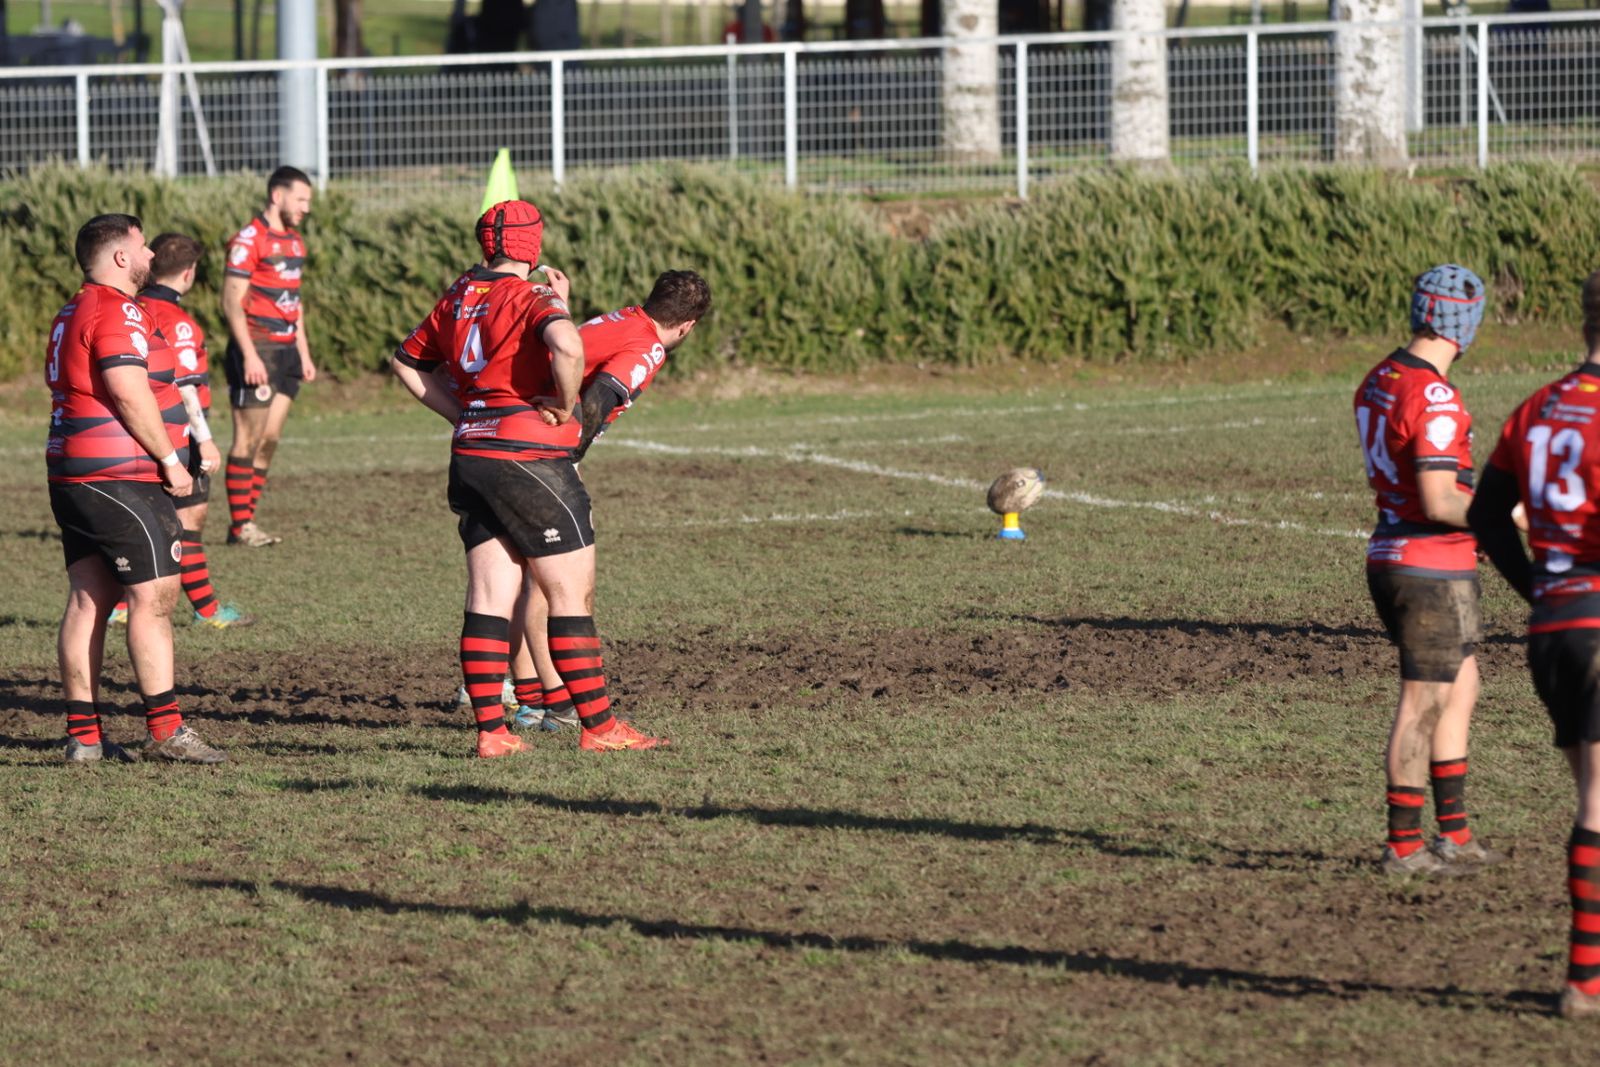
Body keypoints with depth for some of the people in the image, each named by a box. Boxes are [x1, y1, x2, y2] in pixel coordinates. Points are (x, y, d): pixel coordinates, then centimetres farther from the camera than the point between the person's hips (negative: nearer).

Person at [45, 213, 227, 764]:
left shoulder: (72, 313, 18)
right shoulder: (117, 312, -13)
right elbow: (128, 391, -21)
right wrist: (171, 459, -13)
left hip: (72, 479, 10)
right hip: (123, 481, -10)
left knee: (87, 600, 8)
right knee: (153, 596, -7)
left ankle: (82, 734, 7)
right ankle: (165, 730, -9)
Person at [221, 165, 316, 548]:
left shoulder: (295, 243, 17)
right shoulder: (249, 240, -10)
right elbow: (231, 301, -14)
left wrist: (304, 354, 20)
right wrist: (249, 355, -20)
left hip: (286, 351, 8)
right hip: (257, 350, -8)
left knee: (270, 438, 7)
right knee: (249, 438, -6)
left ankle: (248, 519, 10)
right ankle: (239, 525, -4)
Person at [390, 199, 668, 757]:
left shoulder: (459, 298, 11)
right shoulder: (532, 298, -11)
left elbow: (406, 361, 23)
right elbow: (567, 347, -33)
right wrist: (566, 404, -15)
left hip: (471, 457, 7)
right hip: (529, 457, -7)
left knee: (489, 596, 6)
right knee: (572, 595, 0)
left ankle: (490, 729, 3)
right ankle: (598, 725, 3)